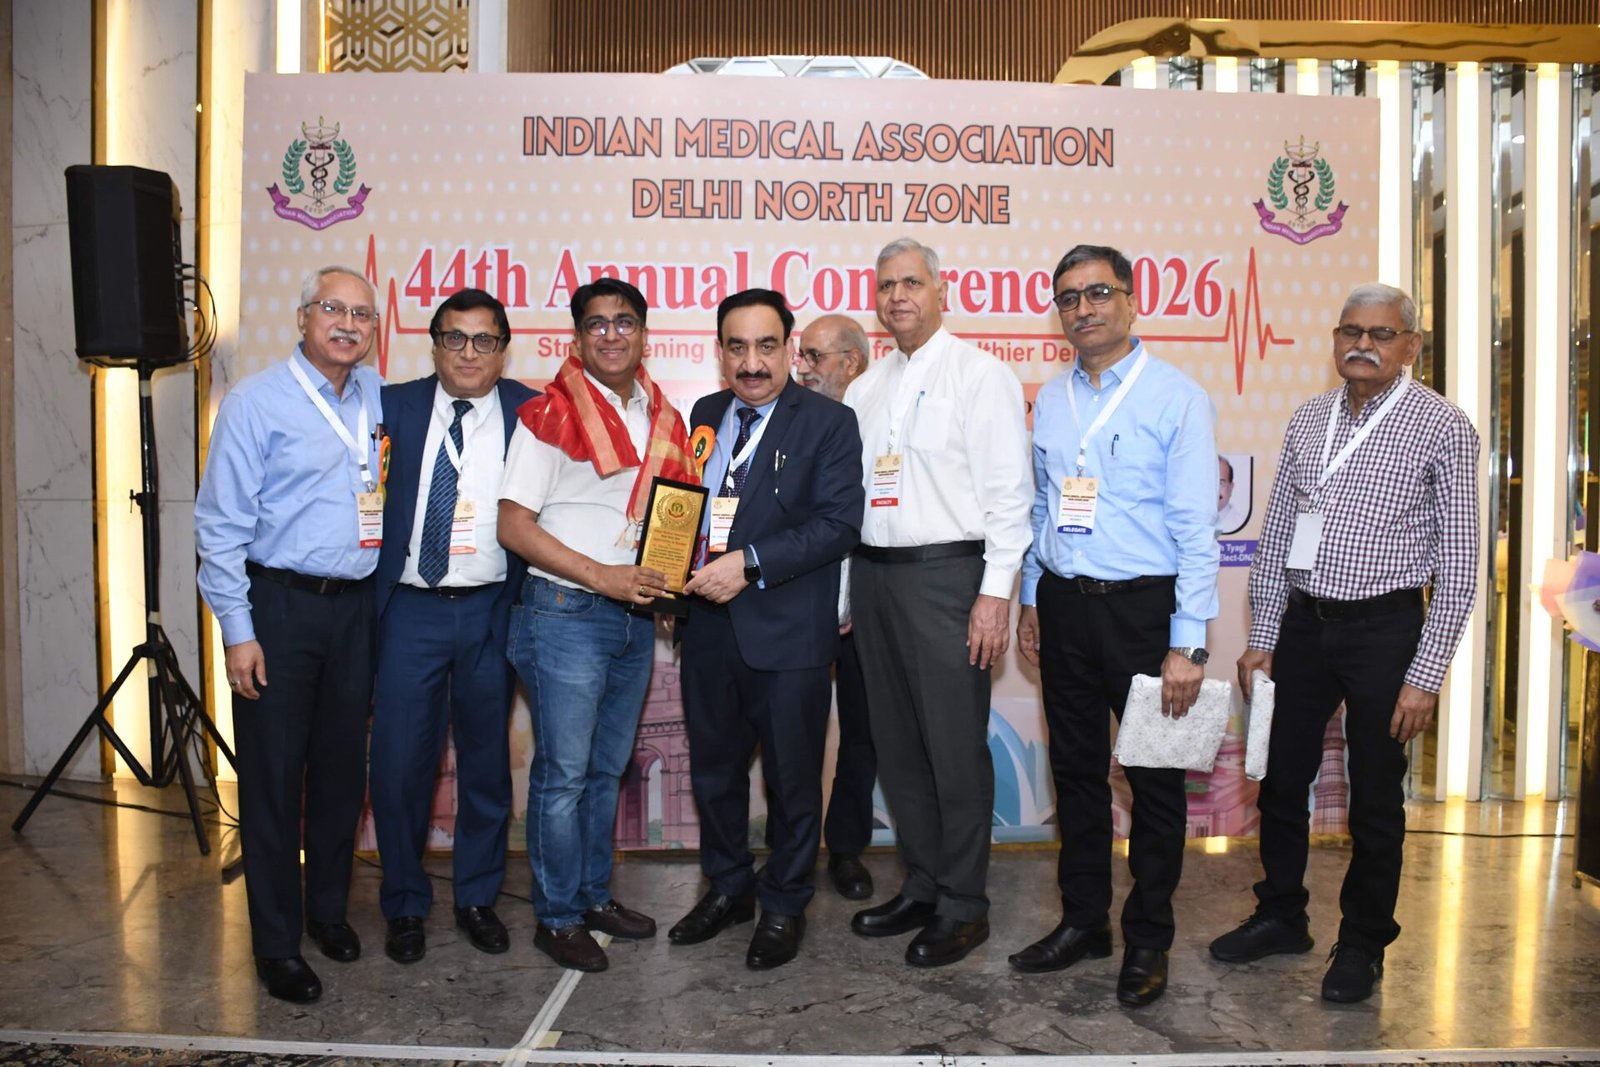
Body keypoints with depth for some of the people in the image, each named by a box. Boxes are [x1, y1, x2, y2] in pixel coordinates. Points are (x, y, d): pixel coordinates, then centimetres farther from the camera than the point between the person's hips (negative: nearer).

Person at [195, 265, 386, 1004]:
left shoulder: (376, 397, 8)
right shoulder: (256, 402, -7)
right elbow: (220, 523, -8)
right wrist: (237, 631, -11)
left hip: (356, 604, 5)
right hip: (278, 605, -4)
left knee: (343, 767, 13)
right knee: (272, 775, 3)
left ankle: (328, 909, 31)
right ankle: (276, 943, 17)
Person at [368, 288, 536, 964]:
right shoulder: (397, 406, 3)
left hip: (493, 611, 0)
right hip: (411, 610, 0)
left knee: (487, 762, 12)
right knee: (398, 763, 3)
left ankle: (477, 897, 31)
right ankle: (404, 905, 25)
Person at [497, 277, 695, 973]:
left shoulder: (664, 419, 10)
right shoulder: (551, 414, -9)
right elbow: (513, 525, -13)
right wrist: (601, 576, -19)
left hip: (637, 616, 6)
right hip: (566, 614, -6)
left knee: (608, 767, 17)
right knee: (563, 773, 2)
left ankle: (594, 895, 32)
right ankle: (557, 917, 16)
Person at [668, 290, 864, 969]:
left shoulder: (828, 422, -6)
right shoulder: (705, 415, 12)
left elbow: (839, 522, -16)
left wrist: (748, 564, -22)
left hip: (788, 630, -5)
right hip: (708, 622, 5)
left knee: (792, 776, 9)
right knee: (713, 768, 17)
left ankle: (785, 906, 28)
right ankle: (728, 888, 38)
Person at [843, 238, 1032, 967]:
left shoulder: (979, 374, -4)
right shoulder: (864, 390, 15)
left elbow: (1009, 490, -9)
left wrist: (996, 592, -16)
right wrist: (844, 594, 13)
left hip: (946, 575, -7)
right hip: (873, 574, 7)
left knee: (956, 750, -1)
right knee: (896, 745, 14)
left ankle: (963, 906, 14)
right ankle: (920, 886, 28)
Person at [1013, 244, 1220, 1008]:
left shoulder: (1176, 397, -8)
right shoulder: (1049, 399, 9)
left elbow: (1196, 526, -11)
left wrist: (1186, 645, -15)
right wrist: (1031, 599, 13)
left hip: (1141, 606, -5)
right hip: (1063, 606, 5)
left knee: (1154, 780, 6)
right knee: (1075, 770, 14)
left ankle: (1148, 941, 23)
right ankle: (1082, 921, 29)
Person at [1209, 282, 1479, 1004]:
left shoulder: (1441, 427, -7)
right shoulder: (1308, 420, 6)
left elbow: (1459, 565, -8)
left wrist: (1426, 674, -12)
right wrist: (1263, 638, 7)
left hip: (1384, 628, -4)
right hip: (1302, 623, 4)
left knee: (1375, 798, 9)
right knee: (1281, 780, 13)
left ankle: (1363, 944, 28)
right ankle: (1280, 917, 34)